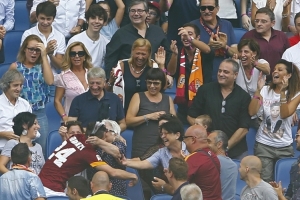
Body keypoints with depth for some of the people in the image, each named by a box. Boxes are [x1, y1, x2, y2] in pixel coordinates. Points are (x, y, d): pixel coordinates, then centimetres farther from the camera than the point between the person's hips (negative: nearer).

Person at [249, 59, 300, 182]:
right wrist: (258, 90, -19)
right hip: (263, 145, 0)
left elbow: (285, 114, -16)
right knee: (264, 181, -5)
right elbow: (252, 112, -10)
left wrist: (282, 92, -25)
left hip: (285, 147, 0)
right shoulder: (265, 91, 1)